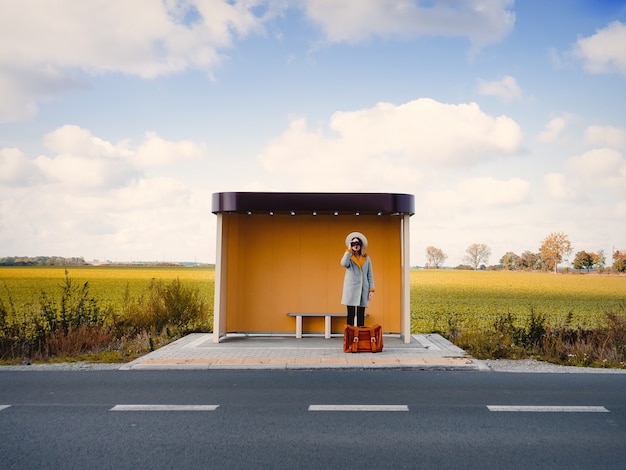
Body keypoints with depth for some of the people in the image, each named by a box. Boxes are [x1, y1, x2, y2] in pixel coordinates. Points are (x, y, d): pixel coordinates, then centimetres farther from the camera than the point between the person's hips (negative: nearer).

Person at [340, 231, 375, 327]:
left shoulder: (366, 258, 9)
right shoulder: (349, 257, 2)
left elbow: (370, 275, 10)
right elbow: (344, 263, -23)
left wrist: (371, 290, 3)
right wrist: (349, 250, -15)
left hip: (363, 290, 2)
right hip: (351, 290, -2)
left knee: (361, 315, 5)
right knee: (351, 315, -1)